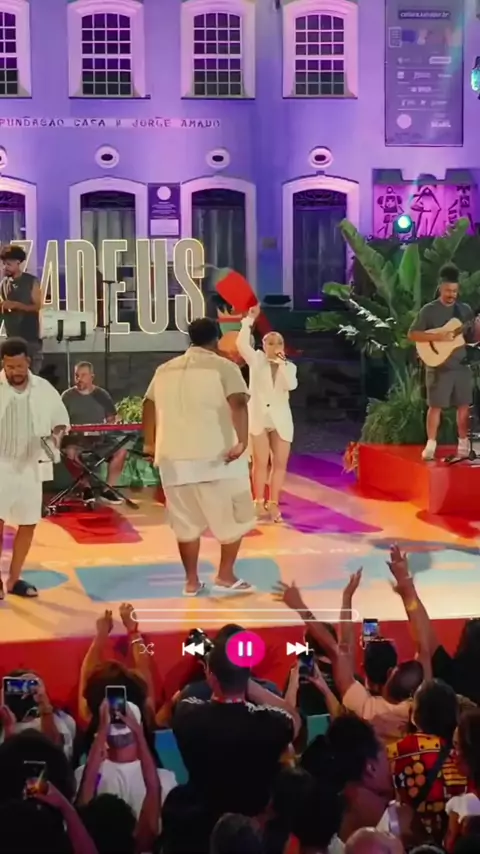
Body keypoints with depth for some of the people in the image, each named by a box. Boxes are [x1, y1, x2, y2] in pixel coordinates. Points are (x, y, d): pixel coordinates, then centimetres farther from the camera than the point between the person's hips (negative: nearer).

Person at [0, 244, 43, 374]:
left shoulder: (31, 282, -5)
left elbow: (37, 307, -12)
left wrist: (15, 305, -19)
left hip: (30, 336, -5)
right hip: (12, 336, 5)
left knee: (32, 373, -4)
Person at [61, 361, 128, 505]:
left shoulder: (102, 395, 9)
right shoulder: (67, 396, 3)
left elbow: (111, 419, 14)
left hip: (99, 440, 2)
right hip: (76, 440, -2)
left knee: (121, 450, -24)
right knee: (71, 452, -36)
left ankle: (107, 489, -12)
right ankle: (86, 488, -15)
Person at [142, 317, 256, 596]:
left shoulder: (165, 370, 14)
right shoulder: (224, 367, -3)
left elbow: (149, 405, 20)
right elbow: (238, 404, -18)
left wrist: (150, 442, 29)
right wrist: (242, 441, -23)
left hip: (174, 457, 5)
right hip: (217, 456, -5)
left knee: (187, 522, 13)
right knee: (234, 518, 9)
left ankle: (192, 581, 15)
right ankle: (226, 577, 9)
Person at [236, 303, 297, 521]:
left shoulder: (289, 367, 7)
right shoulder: (257, 360, 3)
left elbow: (291, 385, -12)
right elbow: (241, 344, -12)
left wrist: (282, 362, -15)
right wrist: (250, 319, -14)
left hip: (281, 419, 2)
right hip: (259, 416, -2)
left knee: (280, 464, 2)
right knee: (261, 462, -4)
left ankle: (273, 504, 9)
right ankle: (259, 504, 0)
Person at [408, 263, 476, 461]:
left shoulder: (465, 309, 8)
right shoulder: (429, 310, -4)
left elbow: (474, 337, 11)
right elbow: (412, 335, -9)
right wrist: (438, 336, -19)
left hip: (461, 366, 4)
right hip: (438, 367, -4)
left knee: (464, 405, 5)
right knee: (435, 406, -2)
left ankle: (464, 444, 14)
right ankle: (431, 444, 5)